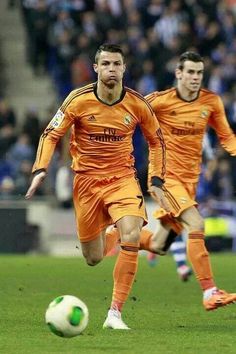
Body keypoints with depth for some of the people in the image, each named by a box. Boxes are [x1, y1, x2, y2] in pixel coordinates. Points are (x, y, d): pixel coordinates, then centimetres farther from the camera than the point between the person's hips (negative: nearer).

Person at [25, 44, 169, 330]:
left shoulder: (137, 104, -6)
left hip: (122, 177, 0)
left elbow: (155, 140, 10)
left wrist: (156, 181, 5)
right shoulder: (79, 100, -10)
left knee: (131, 236, -26)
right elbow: (51, 134, -2)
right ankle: (105, 237, 47)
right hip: (87, 179, 0)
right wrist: (40, 169, -15)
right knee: (93, 259, 5)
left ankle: (115, 313, -20)